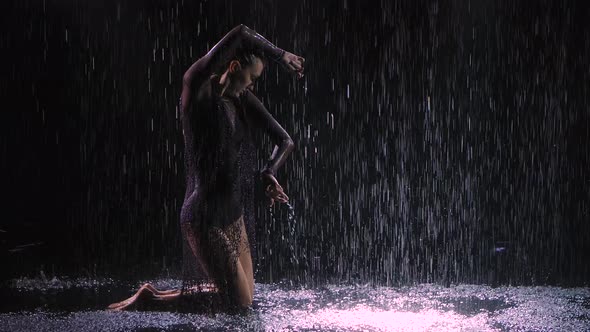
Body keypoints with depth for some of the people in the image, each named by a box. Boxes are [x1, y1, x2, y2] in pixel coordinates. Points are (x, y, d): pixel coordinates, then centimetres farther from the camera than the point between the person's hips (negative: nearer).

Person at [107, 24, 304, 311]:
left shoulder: (243, 101, 8)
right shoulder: (197, 90, -14)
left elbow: (285, 141, 11)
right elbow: (240, 34, -24)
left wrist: (268, 174, -6)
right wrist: (281, 56, -12)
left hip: (235, 216, 9)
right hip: (206, 219, -9)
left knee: (245, 301, 17)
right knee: (240, 305, -5)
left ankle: (153, 294, 30)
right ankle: (149, 297, 8)